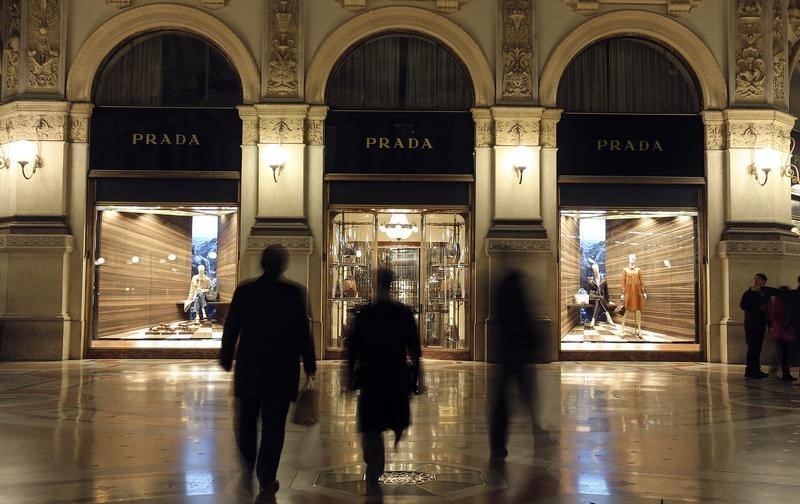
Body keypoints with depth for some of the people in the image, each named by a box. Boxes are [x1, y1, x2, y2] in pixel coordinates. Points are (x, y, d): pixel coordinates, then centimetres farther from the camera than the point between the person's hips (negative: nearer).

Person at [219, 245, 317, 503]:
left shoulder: (244, 290, -2)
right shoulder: (294, 293, -8)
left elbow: (231, 328, 3)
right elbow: (303, 333, -6)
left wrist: (226, 358, 16)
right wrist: (309, 365, 4)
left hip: (249, 369, 2)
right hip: (282, 371, -1)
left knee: (247, 421, 19)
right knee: (273, 427, 3)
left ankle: (248, 471, 22)